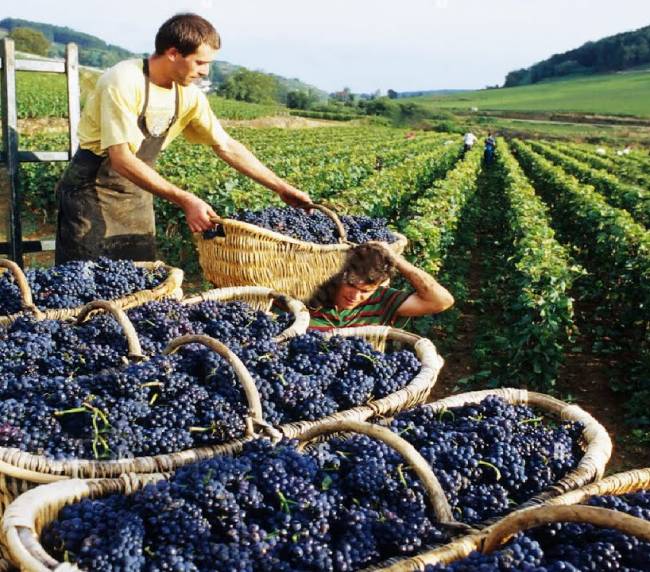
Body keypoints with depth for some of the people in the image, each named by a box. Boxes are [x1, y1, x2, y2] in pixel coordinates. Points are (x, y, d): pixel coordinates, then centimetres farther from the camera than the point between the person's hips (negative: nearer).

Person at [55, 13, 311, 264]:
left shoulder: (189, 96, -4)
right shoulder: (124, 82, -24)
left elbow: (227, 147, 4)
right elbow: (121, 159, -28)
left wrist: (281, 187, 1)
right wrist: (185, 200, -32)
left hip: (137, 197, 6)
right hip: (92, 192, -6)